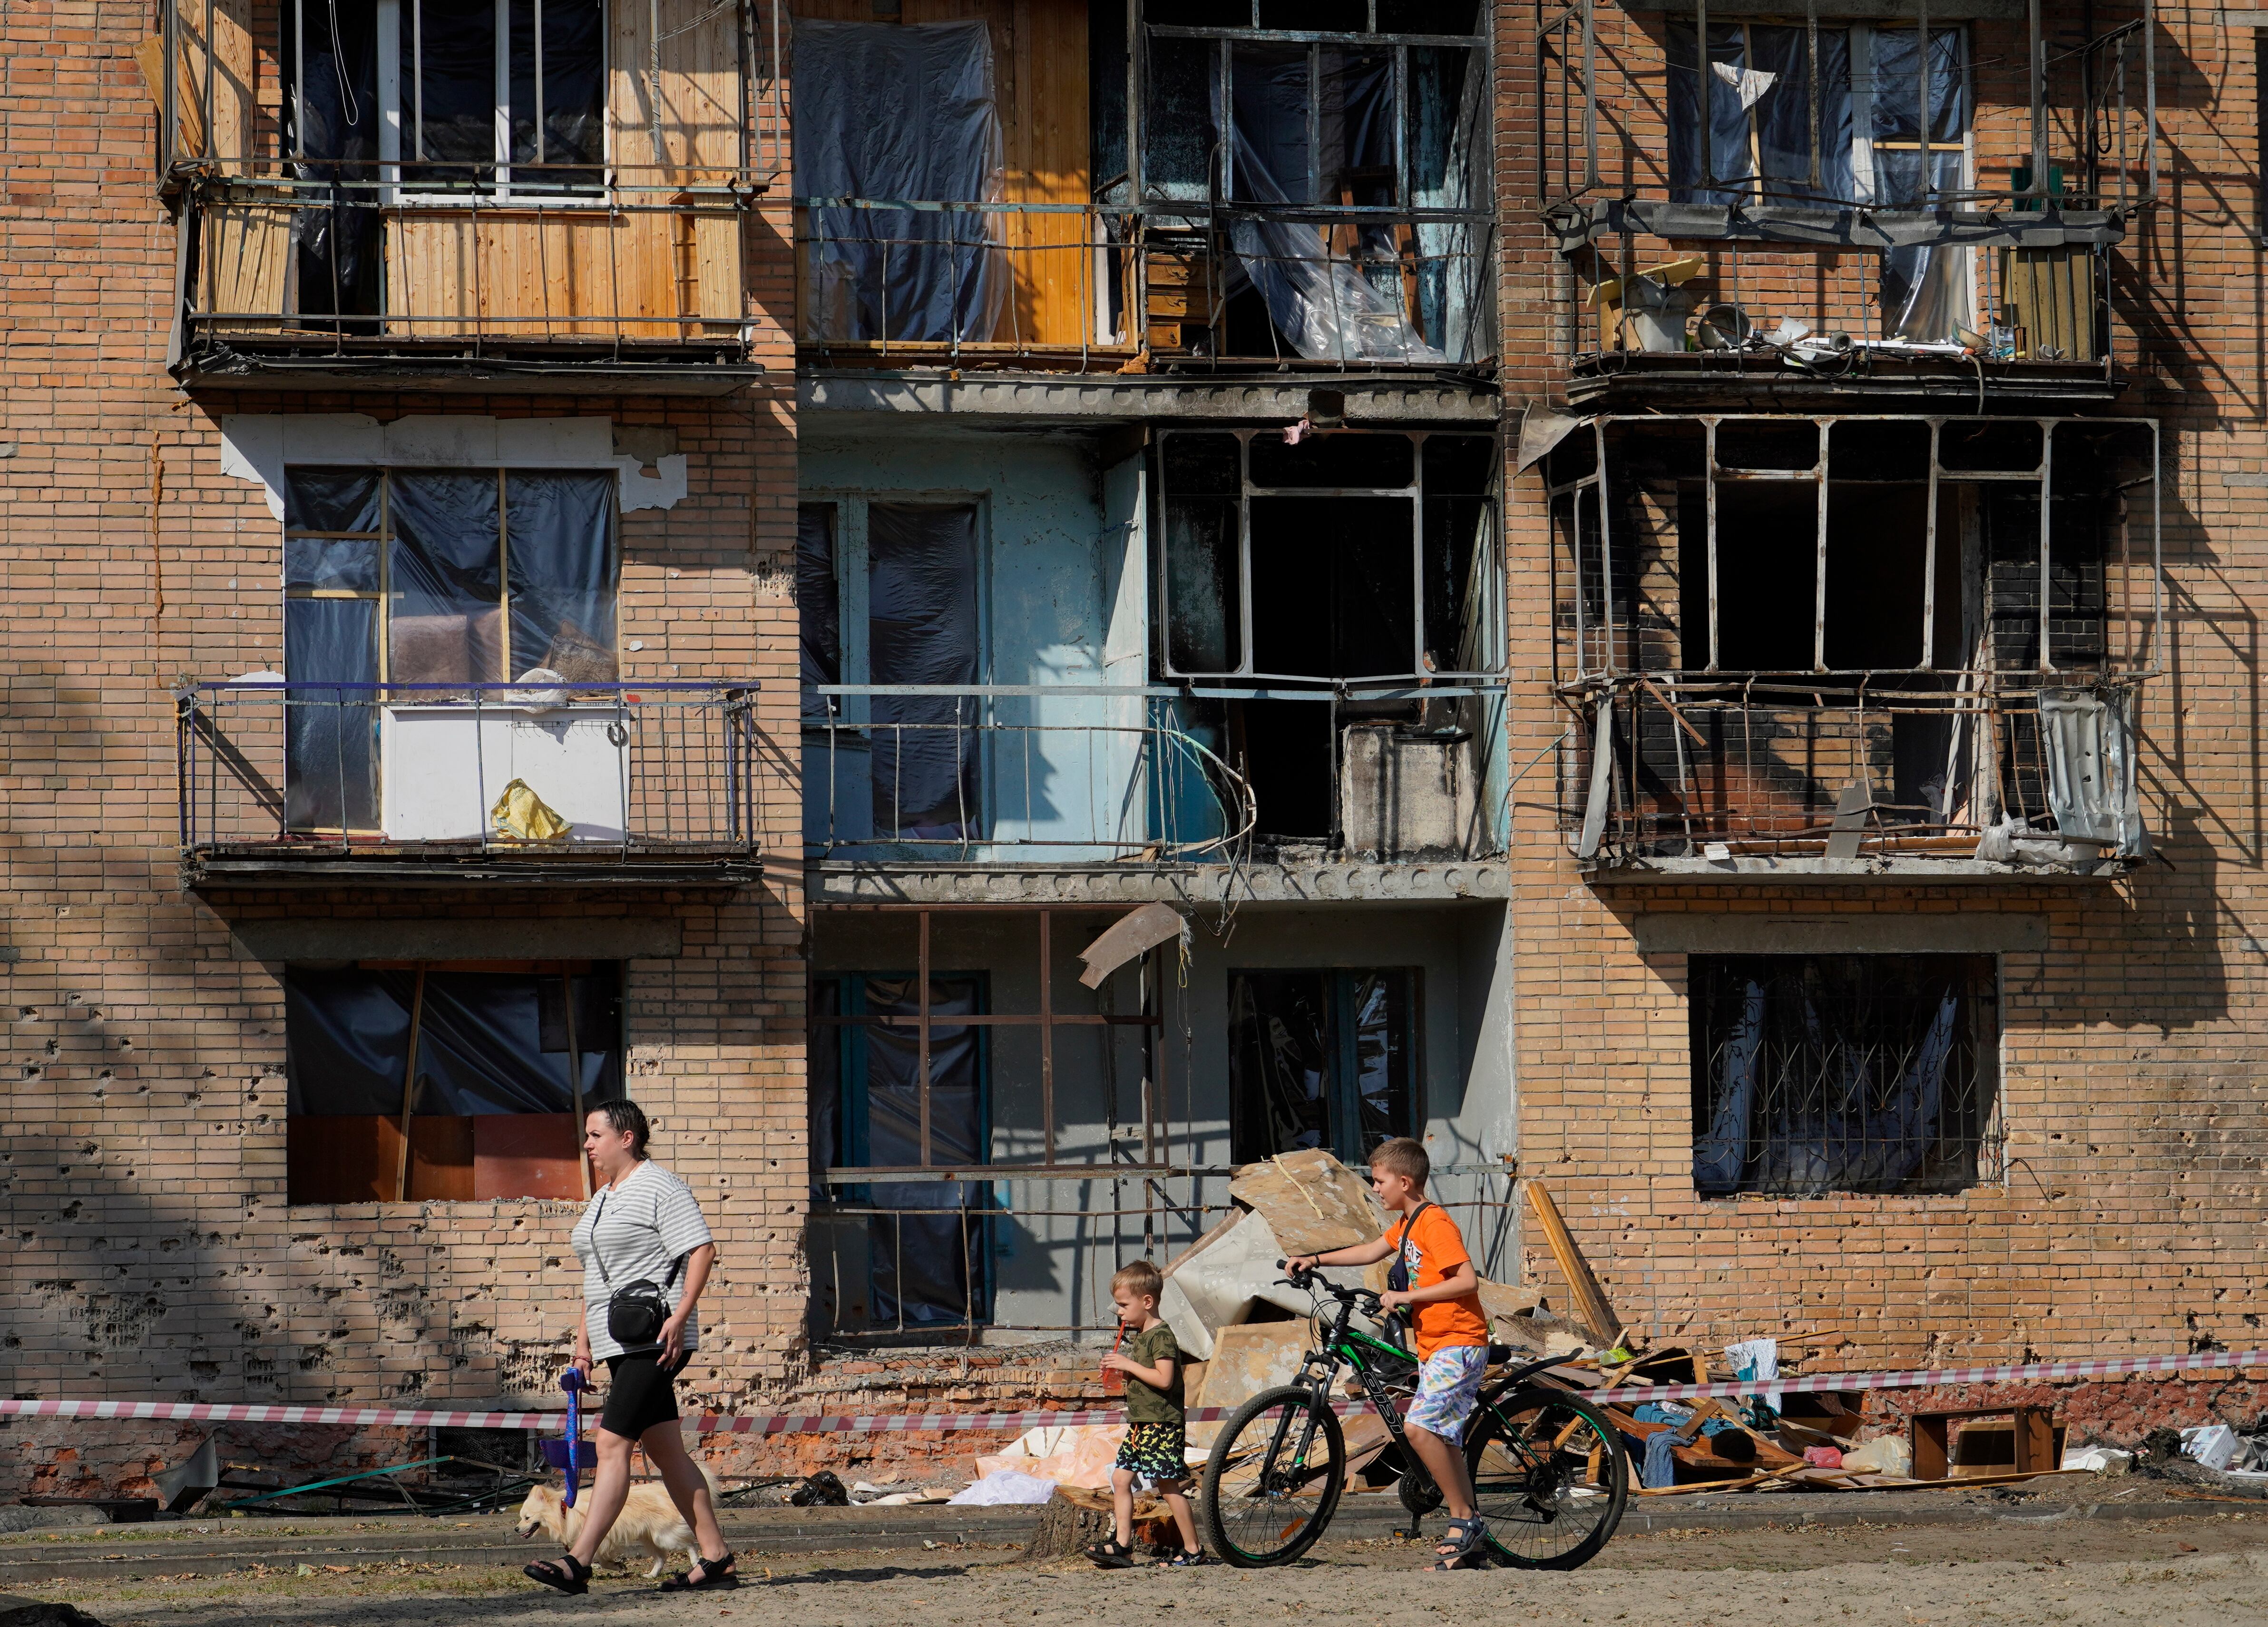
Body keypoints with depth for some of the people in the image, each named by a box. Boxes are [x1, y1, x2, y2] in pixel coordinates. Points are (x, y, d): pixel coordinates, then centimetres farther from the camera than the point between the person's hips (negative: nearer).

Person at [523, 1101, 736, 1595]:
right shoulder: (601, 1200, 20)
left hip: (654, 1341, -10)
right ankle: (716, 1559, 11)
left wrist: (678, 1318, -24)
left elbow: (703, 1250, -16)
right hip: (620, 1345, 10)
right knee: (665, 1451, 8)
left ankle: (578, 1563, -20)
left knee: (612, 1443, -15)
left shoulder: (660, 1188, -9)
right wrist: (583, 1340, 20)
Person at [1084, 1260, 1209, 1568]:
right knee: (1121, 1478, 5)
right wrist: (1121, 1368, 9)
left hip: (1162, 1424, -10)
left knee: (1168, 1485, -7)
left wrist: (1128, 1365, -19)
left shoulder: (1161, 1336, -15)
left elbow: (1164, 1379, -25)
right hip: (1140, 1424, 10)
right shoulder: (1139, 1336, 16)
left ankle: (1194, 1549, 0)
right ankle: (1122, 1545, 6)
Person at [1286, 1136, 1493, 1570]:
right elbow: (1372, 1251, 32)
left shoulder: (1435, 1222, -15)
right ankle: (1469, 1545, 13)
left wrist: (1407, 1295, -20)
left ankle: (1464, 1520, -13)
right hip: (1434, 1347, 10)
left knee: (1420, 1427, -23)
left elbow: (1467, 1279, -23)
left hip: (1458, 1343, -10)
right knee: (1444, 1442, 9)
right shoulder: (1408, 1225, 15)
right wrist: (1316, 1260, 25)